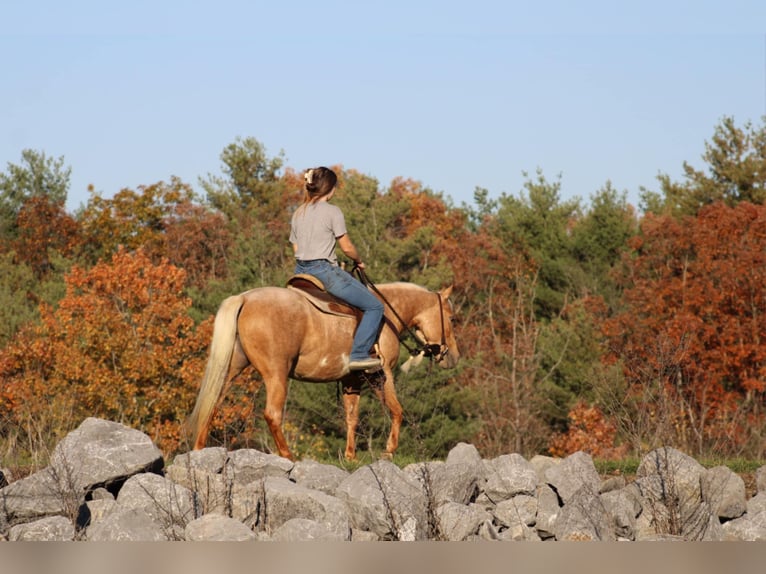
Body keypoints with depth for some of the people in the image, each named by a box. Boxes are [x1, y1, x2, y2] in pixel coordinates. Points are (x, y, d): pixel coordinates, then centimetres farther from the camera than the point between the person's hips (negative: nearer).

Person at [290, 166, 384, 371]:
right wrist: (359, 261, 12)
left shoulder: (298, 213, 11)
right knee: (374, 306, -4)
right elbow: (347, 247, -7)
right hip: (324, 270, -8)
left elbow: (296, 248, 15)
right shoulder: (332, 211, -10)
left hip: (301, 270, 8)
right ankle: (359, 355, -12)